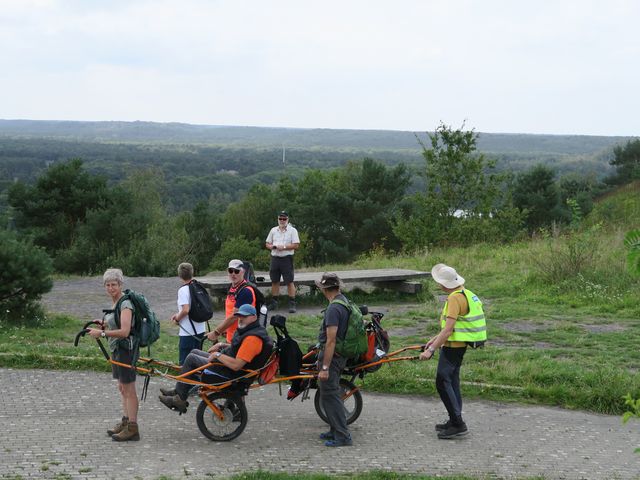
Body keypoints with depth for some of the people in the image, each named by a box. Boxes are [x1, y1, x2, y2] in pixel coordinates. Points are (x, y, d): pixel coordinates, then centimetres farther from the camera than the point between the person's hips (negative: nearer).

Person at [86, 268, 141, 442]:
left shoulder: (125, 304, -17)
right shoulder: (116, 303, 14)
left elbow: (124, 331, -26)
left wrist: (102, 333, -24)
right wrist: (104, 324, 8)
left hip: (126, 348, -10)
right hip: (117, 349, 10)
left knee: (128, 389, -6)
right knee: (122, 388, 16)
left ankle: (132, 428, -2)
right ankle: (125, 422, 25)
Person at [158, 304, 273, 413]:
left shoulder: (252, 338, -27)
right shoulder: (247, 330, 7)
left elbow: (236, 365, -31)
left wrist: (217, 355, -19)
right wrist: (222, 345, 10)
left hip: (229, 374, -11)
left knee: (191, 359, -5)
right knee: (195, 352, 18)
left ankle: (179, 399, 2)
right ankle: (178, 391, 17)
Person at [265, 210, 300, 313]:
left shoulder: (292, 230, 0)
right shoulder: (273, 230, 13)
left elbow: (296, 245, -7)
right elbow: (267, 244, 15)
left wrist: (284, 247, -14)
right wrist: (273, 247, -7)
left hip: (287, 258, -4)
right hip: (275, 258, 5)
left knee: (289, 282, -6)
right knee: (275, 281, 10)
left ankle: (292, 304, -5)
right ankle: (274, 303, 18)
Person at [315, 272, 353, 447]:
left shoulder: (334, 309, -22)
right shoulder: (345, 301, 9)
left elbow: (331, 341, -25)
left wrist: (324, 367, -22)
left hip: (331, 355, -10)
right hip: (341, 354, 10)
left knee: (330, 396, -4)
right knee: (331, 395, 20)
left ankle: (342, 436, -2)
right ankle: (336, 431, 28)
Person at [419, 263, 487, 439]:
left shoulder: (455, 298, -20)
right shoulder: (465, 293, 11)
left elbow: (448, 330, -25)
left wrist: (431, 349, -23)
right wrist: (435, 339, 21)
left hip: (453, 346, -10)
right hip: (459, 345, 10)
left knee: (443, 382, -9)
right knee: (452, 381, 16)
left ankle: (458, 424, -9)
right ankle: (455, 422, 23)